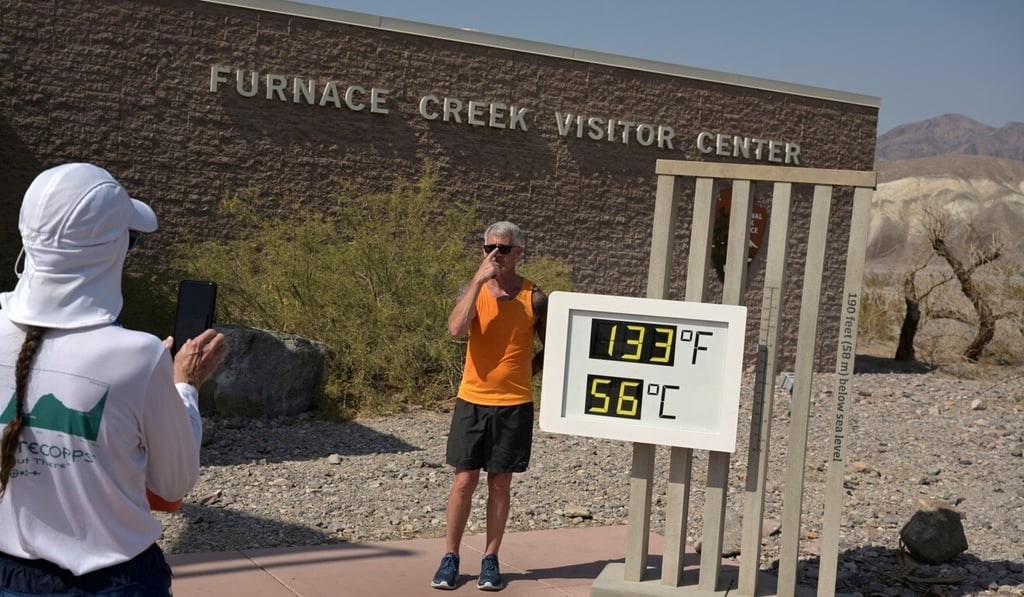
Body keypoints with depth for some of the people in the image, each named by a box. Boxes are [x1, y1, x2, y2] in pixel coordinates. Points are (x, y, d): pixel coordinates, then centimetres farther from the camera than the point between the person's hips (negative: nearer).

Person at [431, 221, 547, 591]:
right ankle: (450, 558, 15)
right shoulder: (473, 289, -1)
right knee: (464, 482, 3)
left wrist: (522, 374, -1)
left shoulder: (534, 297, -2)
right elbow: (456, 328, -21)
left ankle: (491, 559, 18)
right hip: (471, 402, 0)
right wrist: (480, 279, -20)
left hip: (514, 405, 0)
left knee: (500, 484, 7)